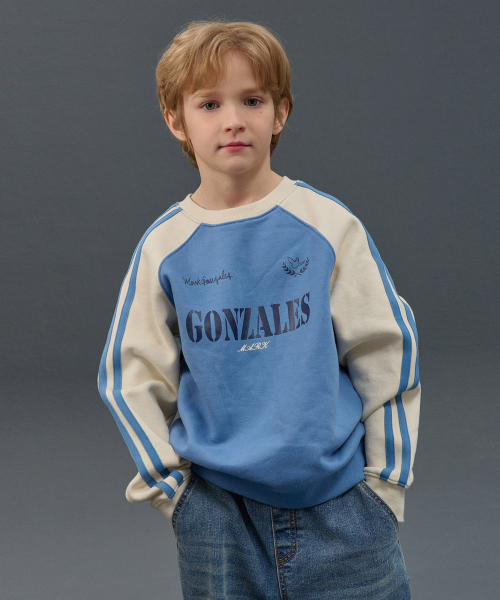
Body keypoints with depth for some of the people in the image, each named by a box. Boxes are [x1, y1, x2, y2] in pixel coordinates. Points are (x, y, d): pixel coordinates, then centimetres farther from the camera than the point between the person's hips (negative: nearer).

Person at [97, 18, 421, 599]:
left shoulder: (329, 225, -4)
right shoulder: (164, 246, -1)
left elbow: (386, 352, 0)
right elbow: (131, 374, 7)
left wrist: (386, 481, 2)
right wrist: (169, 485, 3)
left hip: (339, 497, 0)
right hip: (215, 511, 1)